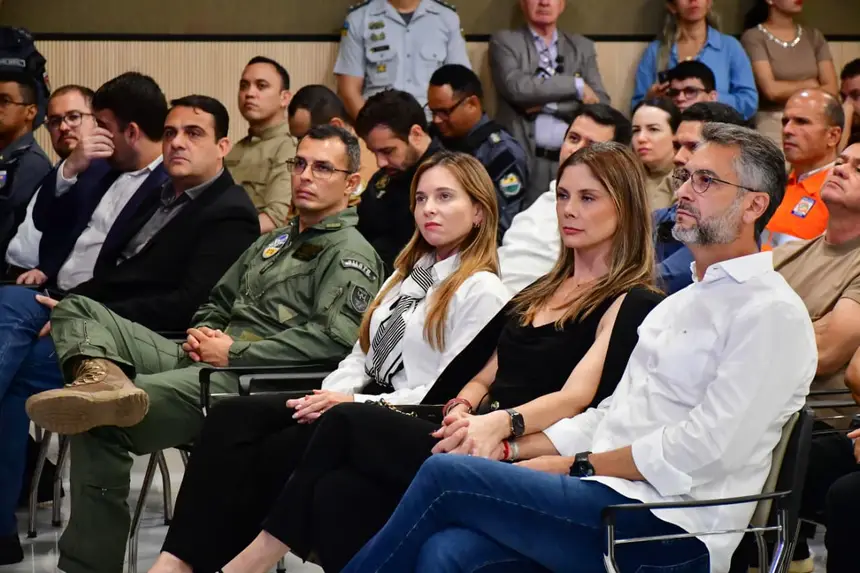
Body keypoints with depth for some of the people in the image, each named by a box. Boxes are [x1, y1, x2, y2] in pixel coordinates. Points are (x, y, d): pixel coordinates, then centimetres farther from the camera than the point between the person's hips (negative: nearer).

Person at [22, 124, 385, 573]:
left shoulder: (351, 254, -1)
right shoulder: (274, 242, 28)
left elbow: (335, 337, -17)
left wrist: (235, 352, -13)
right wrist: (202, 332, 8)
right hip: (203, 362, 10)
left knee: (101, 421, -30)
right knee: (79, 311, -6)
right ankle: (103, 378, -38)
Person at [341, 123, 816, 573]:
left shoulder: (772, 314, -6)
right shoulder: (682, 304, 24)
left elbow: (706, 448, -15)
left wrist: (577, 466, -8)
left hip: (667, 533, -8)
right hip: (607, 498, 8)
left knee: (445, 475, -18)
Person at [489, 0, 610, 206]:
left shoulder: (582, 46, 16)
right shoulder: (504, 41, 6)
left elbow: (601, 104, 6)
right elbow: (516, 87, -12)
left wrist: (547, 104, -6)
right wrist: (576, 85, -8)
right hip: (522, 162, -3)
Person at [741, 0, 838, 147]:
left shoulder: (814, 36, 12)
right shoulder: (754, 37, -2)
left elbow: (831, 90, 4)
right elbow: (771, 90, -12)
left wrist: (786, 92, -7)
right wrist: (810, 85, 1)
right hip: (771, 126, -4)